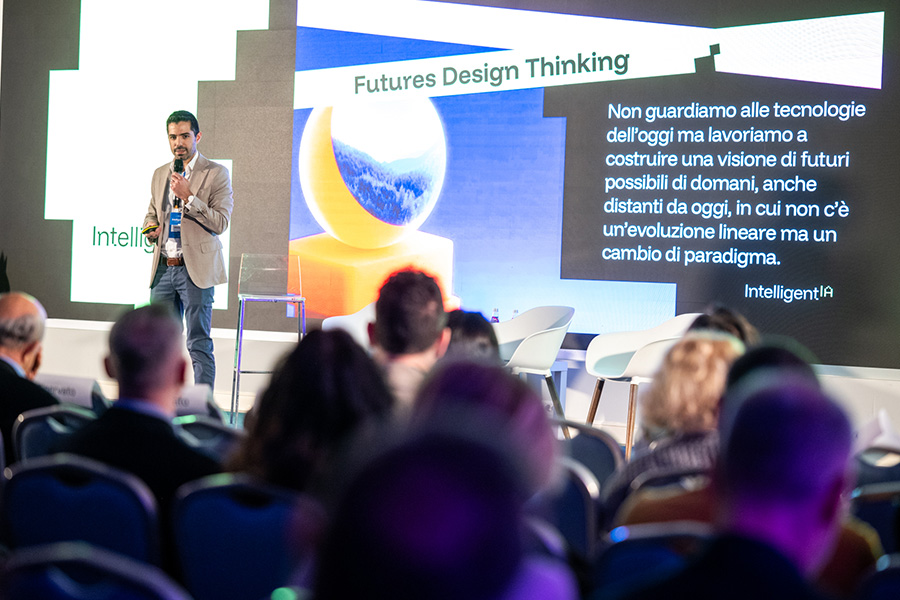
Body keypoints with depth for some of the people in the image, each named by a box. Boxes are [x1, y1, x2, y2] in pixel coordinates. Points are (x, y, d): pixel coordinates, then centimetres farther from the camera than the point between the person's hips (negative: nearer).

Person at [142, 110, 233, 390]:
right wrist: (151, 227, 4)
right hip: (163, 269, 6)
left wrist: (188, 197, -18)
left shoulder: (216, 174, -3)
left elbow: (220, 222, -11)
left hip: (195, 269, -6)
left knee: (199, 344, -4)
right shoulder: (160, 174, 15)